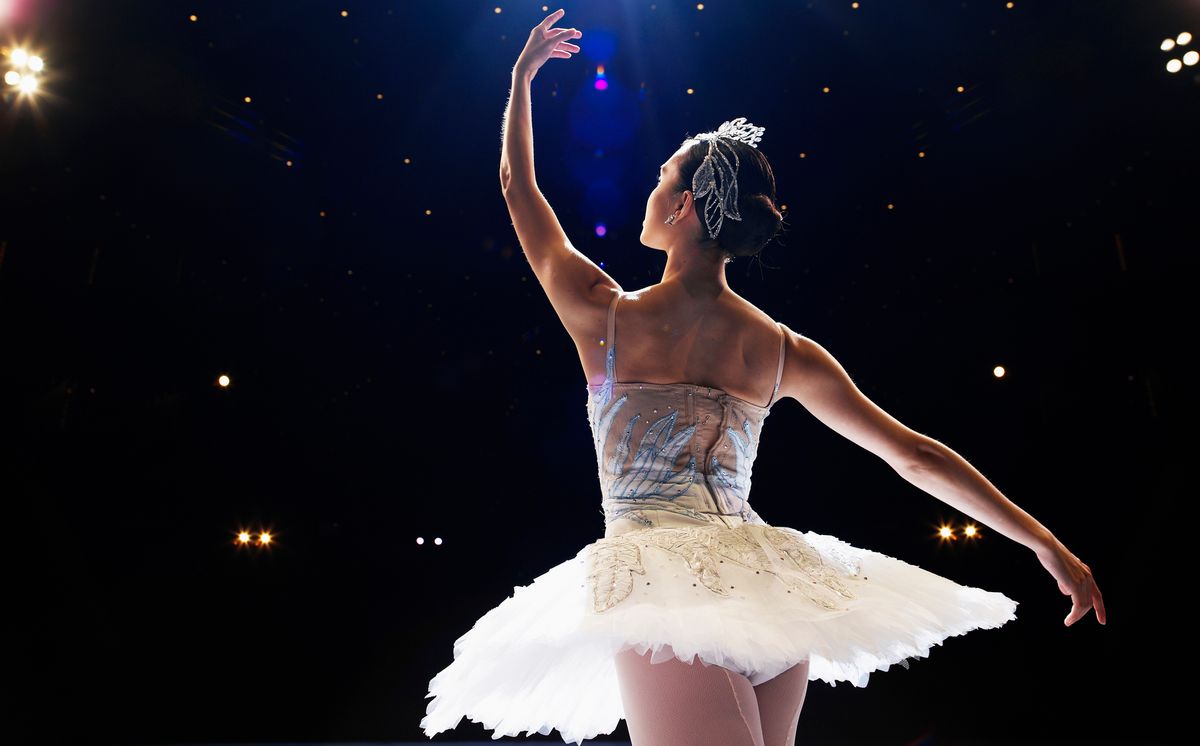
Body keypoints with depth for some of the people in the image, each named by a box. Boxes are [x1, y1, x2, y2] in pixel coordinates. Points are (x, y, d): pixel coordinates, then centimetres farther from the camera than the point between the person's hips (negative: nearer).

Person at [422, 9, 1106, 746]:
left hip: (656, 590, -3)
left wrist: (523, 76, 28)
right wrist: (1045, 541, 16)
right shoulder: (785, 351, 4)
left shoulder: (605, 315, -2)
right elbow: (916, 456, 7)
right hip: (763, 588, 4)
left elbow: (519, 188, 14)